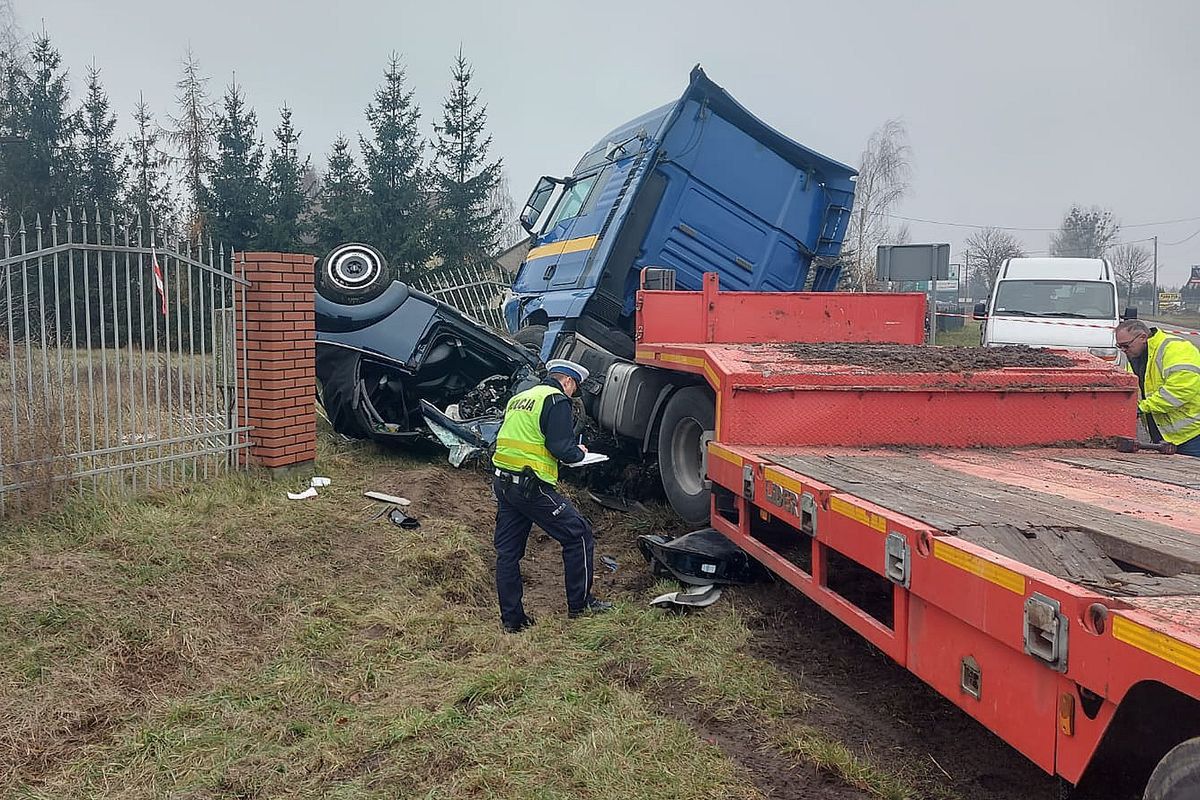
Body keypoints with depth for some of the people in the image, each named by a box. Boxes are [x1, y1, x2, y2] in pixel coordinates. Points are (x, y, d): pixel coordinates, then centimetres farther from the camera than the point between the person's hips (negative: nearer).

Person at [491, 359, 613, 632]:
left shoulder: (518, 399, 19)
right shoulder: (556, 400, -7)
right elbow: (562, 449, -17)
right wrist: (580, 452, 5)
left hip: (503, 483, 9)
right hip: (531, 486, -9)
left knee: (507, 552, 12)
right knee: (578, 534, 5)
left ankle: (512, 618, 18)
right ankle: (580, 603, 13)